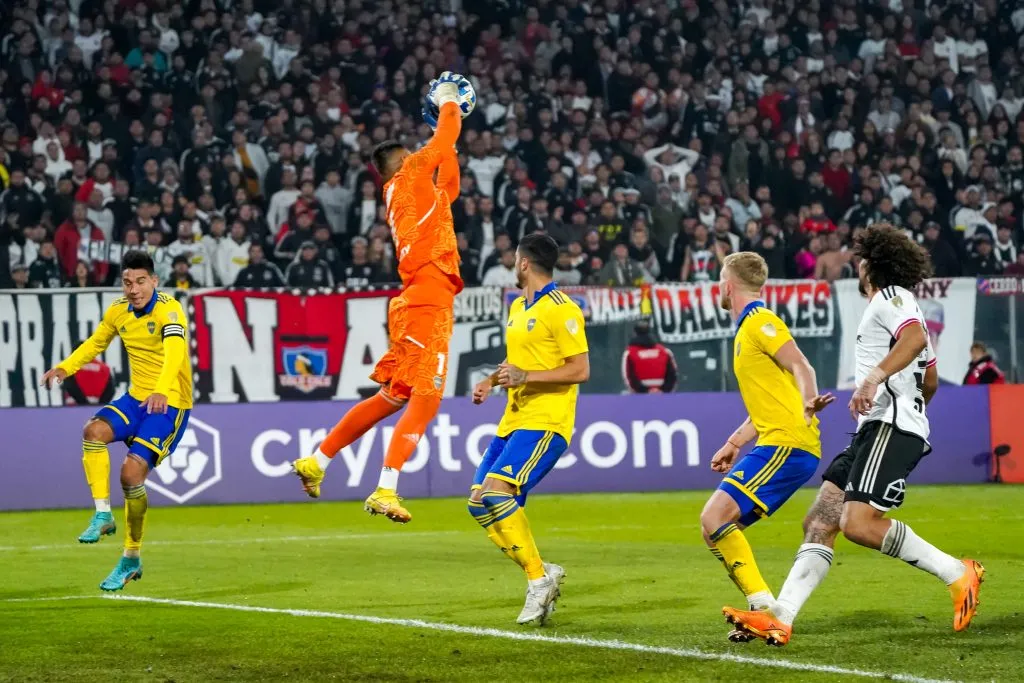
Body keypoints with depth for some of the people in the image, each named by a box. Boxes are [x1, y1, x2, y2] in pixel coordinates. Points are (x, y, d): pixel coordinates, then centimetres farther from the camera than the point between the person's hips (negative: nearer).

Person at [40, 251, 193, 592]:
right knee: (94, 431, -24)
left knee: (132, 471, -17)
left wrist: (162, 391, -56)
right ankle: (102, 515, -15)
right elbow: (95, 343, 19)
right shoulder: (118, 311, 2)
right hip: (137, 397, 6)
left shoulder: (169, 310, -19)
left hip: (170, 403, -6)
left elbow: (175, 351, -37)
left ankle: (131, 559, 1)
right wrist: (65, 367, 0)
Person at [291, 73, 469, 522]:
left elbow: (448, 188, 37)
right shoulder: (411, 176, -1)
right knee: (424, 400, -13)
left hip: (418, 303, 9)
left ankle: (316, 462, 18)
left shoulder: (404, 194, 21)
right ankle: (385, 492, -20)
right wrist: (448, 101, 19)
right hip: (426, 303, -9)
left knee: (392, 397, 14)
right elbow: (447, 134, 2)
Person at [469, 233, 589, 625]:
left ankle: (539, 577, -15)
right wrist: (491, 381, 13)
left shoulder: (560, 310, -11)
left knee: (495, 493, -24)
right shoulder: (517, 307, 18)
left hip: (545, 423, -10)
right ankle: (541, 575, 9)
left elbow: (580, 370, -15)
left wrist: (525, 376, -22)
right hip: (514, 420, 10)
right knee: (480, 504, 1)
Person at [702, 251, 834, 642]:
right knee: (716, 526, 8)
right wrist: (734, 444, 30)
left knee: (716, 518, -20)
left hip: (787, 445, -10)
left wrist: (809, 402, -38)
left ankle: (763, 607, -21)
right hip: (776, 445, 10)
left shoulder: (760, 322, -6)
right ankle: (764, 613, 5)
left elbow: (801, 367, -20)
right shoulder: (746, 330, 24)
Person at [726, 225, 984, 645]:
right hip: (875, 430, 10)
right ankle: (779, 619, -7)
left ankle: (958, 575, -14)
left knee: (859, 524, -24)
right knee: (819, 523, 0)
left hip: (890, 425, -10)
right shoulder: (896, 304, 29)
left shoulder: (890, 296, -2)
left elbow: (915, 338, -25)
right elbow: (930, 381, 37)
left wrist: (875, 377, -35)